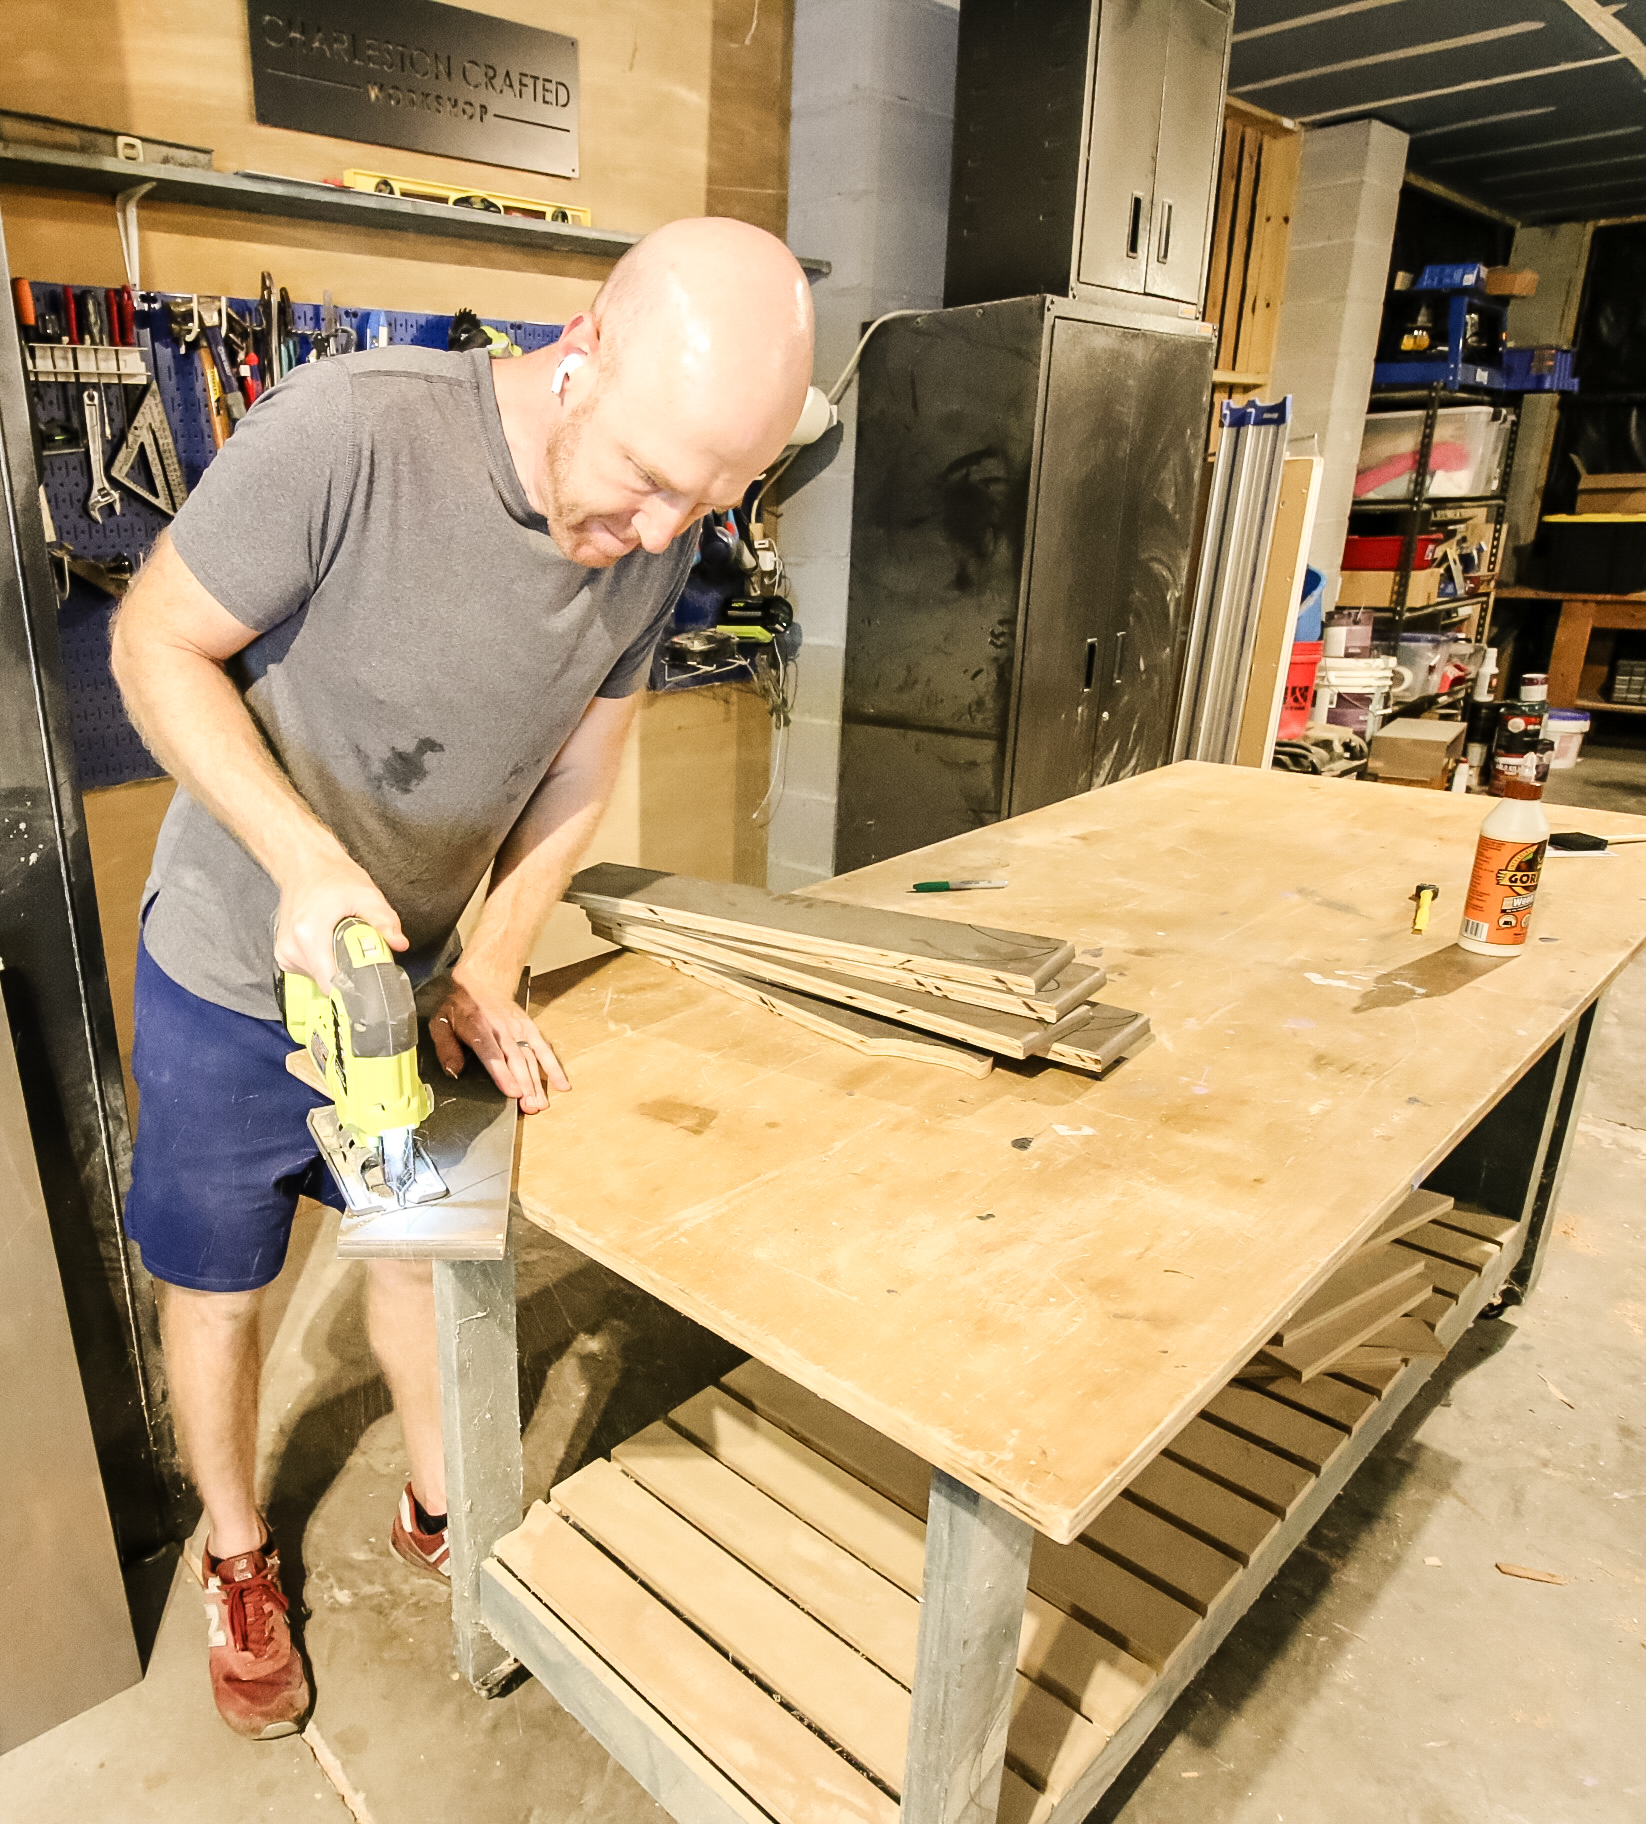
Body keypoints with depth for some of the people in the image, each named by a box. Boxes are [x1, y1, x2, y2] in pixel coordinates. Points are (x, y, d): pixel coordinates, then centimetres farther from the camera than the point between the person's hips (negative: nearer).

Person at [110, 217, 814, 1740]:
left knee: (423, 1244, 20)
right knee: (216, 1283, 15)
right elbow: (157, 645, -17)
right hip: (232, 971, -3)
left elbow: (581, 772, -2)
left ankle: (440, 1509, 46)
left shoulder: (658, 543, -12)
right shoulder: (345, 432, -29)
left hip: (420, 968, 4)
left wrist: (485, 975, -10)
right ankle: (237, 1557, 44)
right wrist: (306, 860, -29)